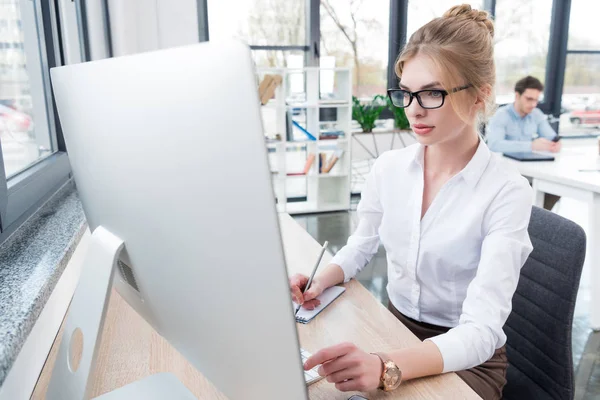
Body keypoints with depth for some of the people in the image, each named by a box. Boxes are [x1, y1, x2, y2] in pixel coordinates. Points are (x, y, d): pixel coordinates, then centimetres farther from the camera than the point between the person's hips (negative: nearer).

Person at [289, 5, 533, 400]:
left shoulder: (507, 190, -19)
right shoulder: (388, 166, -6)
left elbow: (482, 329, -25)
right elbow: (361, 245, 10)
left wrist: (387, 367, -42)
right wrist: (321, 281, -10)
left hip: (466, 357, -4)